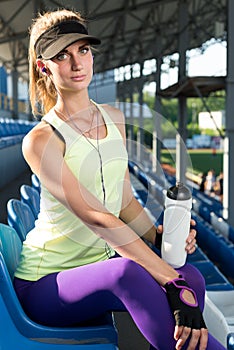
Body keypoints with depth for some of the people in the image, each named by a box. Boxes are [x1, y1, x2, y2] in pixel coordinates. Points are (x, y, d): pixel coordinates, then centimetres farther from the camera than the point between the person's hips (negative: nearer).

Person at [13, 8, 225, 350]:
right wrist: (174, 282, -31)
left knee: (190, 276, -22)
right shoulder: (41, 140, -15)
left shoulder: (114, 118, 8)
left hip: (100, 265, 6)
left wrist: (158, 235, -13)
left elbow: (125, 200, 9)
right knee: (127, 272, -36)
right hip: (46, 284, -5)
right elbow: (95, 216, -25)